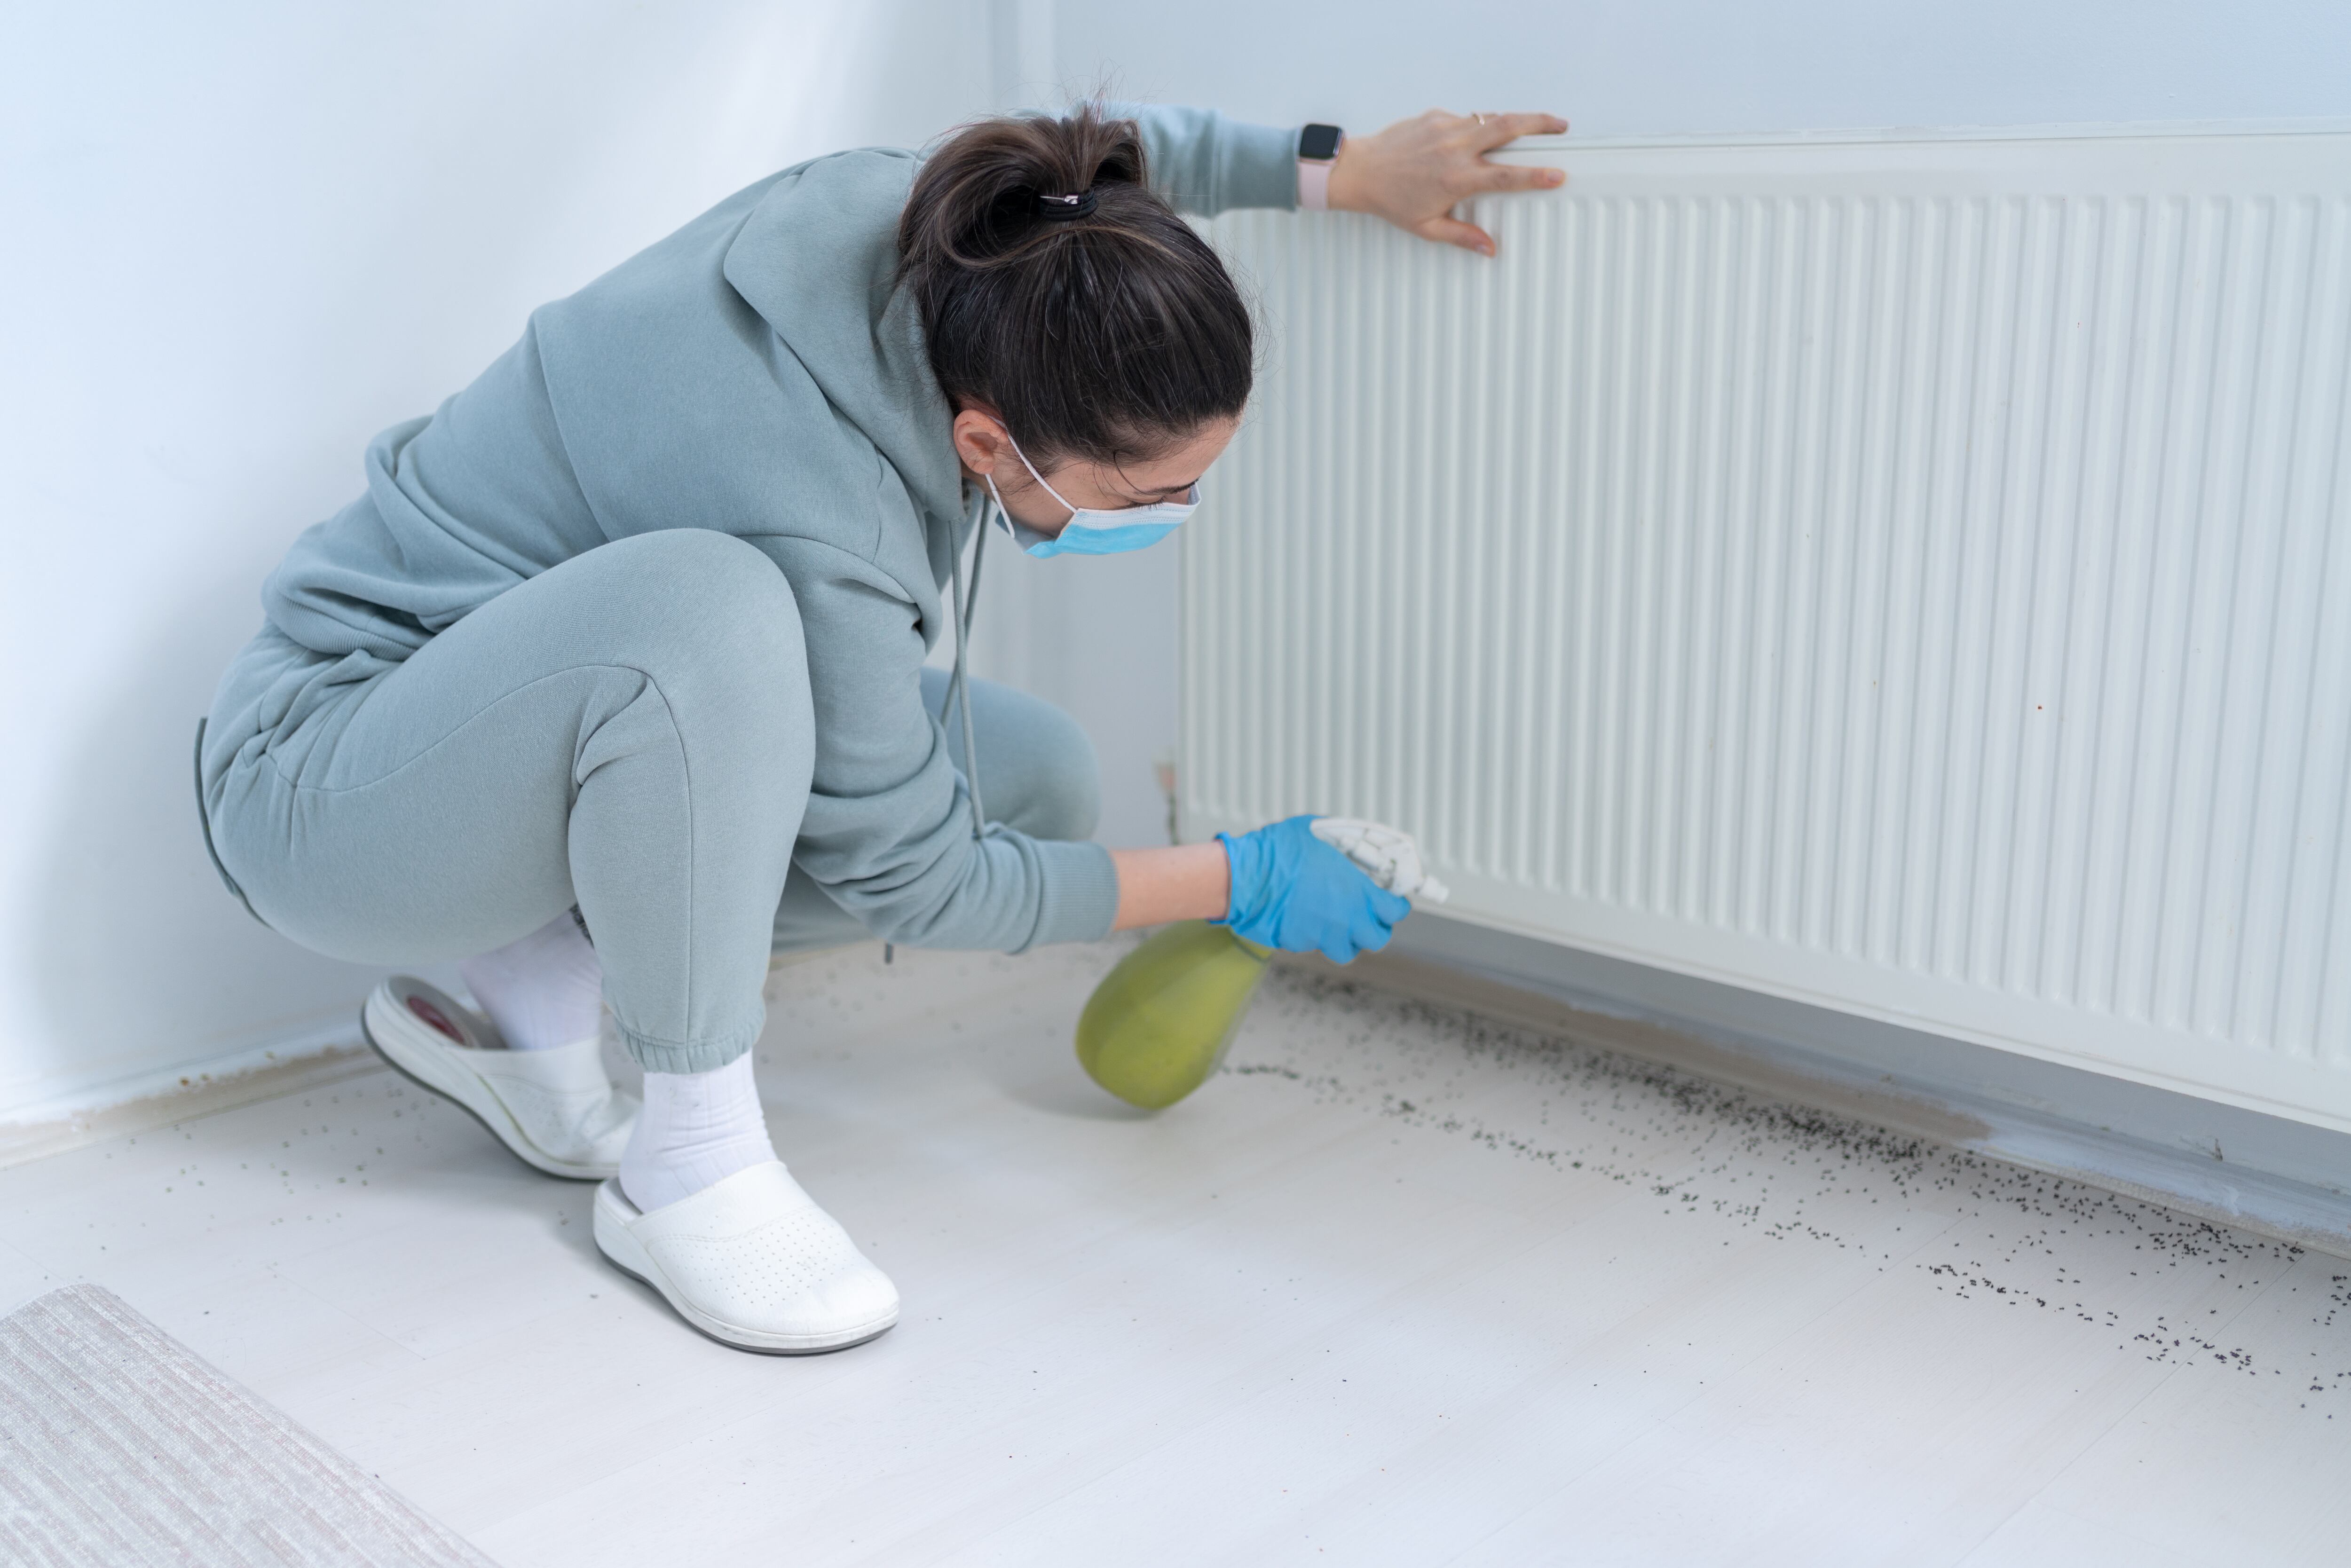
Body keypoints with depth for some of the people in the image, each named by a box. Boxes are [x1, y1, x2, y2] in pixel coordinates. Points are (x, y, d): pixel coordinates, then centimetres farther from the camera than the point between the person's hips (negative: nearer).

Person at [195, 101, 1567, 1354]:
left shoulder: (902, 211, -16)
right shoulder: (819, 523, -36)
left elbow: (1109, 153, 9)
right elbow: (905, 876, -21)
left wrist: (1342, 168, 6)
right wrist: (1238, 885, -14)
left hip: (571, 721, 9)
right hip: (330, 776, -8)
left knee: (1037, 780, -4)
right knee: (710, 608, -40)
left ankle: (539, 990, 2)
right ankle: (692, 1154, -20)